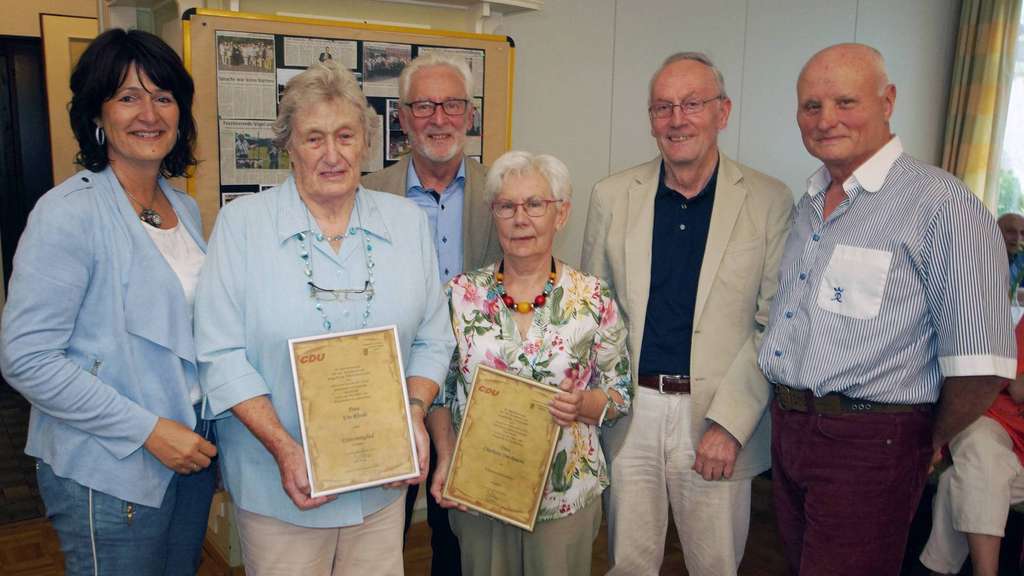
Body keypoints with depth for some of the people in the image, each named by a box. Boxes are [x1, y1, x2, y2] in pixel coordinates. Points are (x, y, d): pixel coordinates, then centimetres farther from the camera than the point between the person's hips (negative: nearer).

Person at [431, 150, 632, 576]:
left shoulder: (594, 298, -7)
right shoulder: (461, 294, -3)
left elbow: (620, 396, 0)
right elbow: (438, 389, 4)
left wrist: (582, 404, -20)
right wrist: (446, 456, -9)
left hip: (565, 495, -1)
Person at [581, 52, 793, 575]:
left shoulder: (769, 202, -4)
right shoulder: (611, 196, 2)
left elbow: (774, 325, -4)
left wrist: (729, 422, -11)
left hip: (718, 419, -1)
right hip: (628, 412, 2)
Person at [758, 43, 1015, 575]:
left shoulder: (941, 205, -15)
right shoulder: (808, 205, 10)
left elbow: (981, 363, -18)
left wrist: (932, 441, -4)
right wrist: (788, 411, 11)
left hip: (868, 447, -7)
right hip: (789, 427, 7)